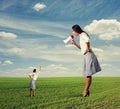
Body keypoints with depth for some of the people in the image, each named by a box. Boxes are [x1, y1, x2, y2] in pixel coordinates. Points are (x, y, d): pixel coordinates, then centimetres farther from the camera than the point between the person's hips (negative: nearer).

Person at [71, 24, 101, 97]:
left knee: (88, 74, -4)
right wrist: (74, 43, 18)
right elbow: (81, 47, 29)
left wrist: (88, 48, -20)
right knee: (87, 74, 12)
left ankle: (86, 90, 1)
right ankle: (87, 91, 18)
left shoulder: (83, 34, -9)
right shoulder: (81, 36, 18)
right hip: (86, 56, 10)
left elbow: (87, 40, -32)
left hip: (89, 55, -10)